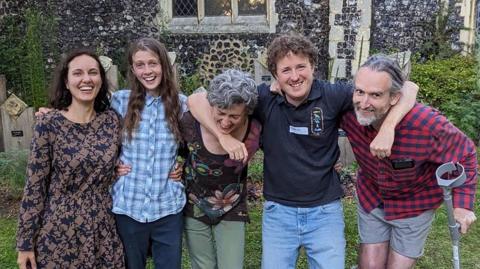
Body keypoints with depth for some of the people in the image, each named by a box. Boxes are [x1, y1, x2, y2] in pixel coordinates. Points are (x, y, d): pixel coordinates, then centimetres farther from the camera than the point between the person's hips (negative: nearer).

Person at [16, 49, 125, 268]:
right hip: (59, 234, -3)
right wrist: (25, 242, -6)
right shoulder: (49, 124, -11)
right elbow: (34, 187, -8)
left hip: (103, 232, 3)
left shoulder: (112, 120, -1)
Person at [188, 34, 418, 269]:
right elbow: (196, 100, -8)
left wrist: (387, 128, -27)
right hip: (278, 211, 1)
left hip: (325, 211, 0)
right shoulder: (264, 98, -10)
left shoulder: (332, 95, -11)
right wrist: (224, 136, -21)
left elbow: (407, 89, -10)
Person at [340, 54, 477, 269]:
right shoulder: (349, 113, -26)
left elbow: (464, 154, -15)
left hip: (413, 204, -2)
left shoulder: (427, 124, -34)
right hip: (371, 198, 3)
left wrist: (462, 204, -14)